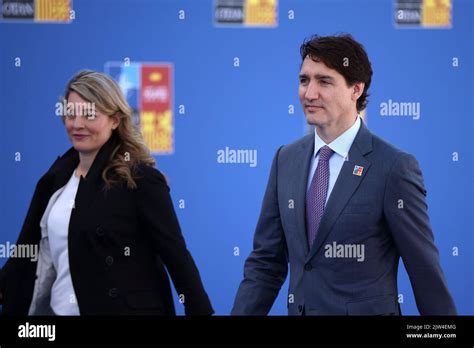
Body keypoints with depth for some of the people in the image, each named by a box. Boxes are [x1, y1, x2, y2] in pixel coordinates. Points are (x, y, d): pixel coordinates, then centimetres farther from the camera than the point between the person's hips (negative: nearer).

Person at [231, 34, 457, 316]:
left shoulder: (395, 168, -15)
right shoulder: (286, 160, 2)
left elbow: (425, 271, -12)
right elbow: (266, 261, 5)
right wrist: (242, 313, -3)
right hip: (298, 308, 5)